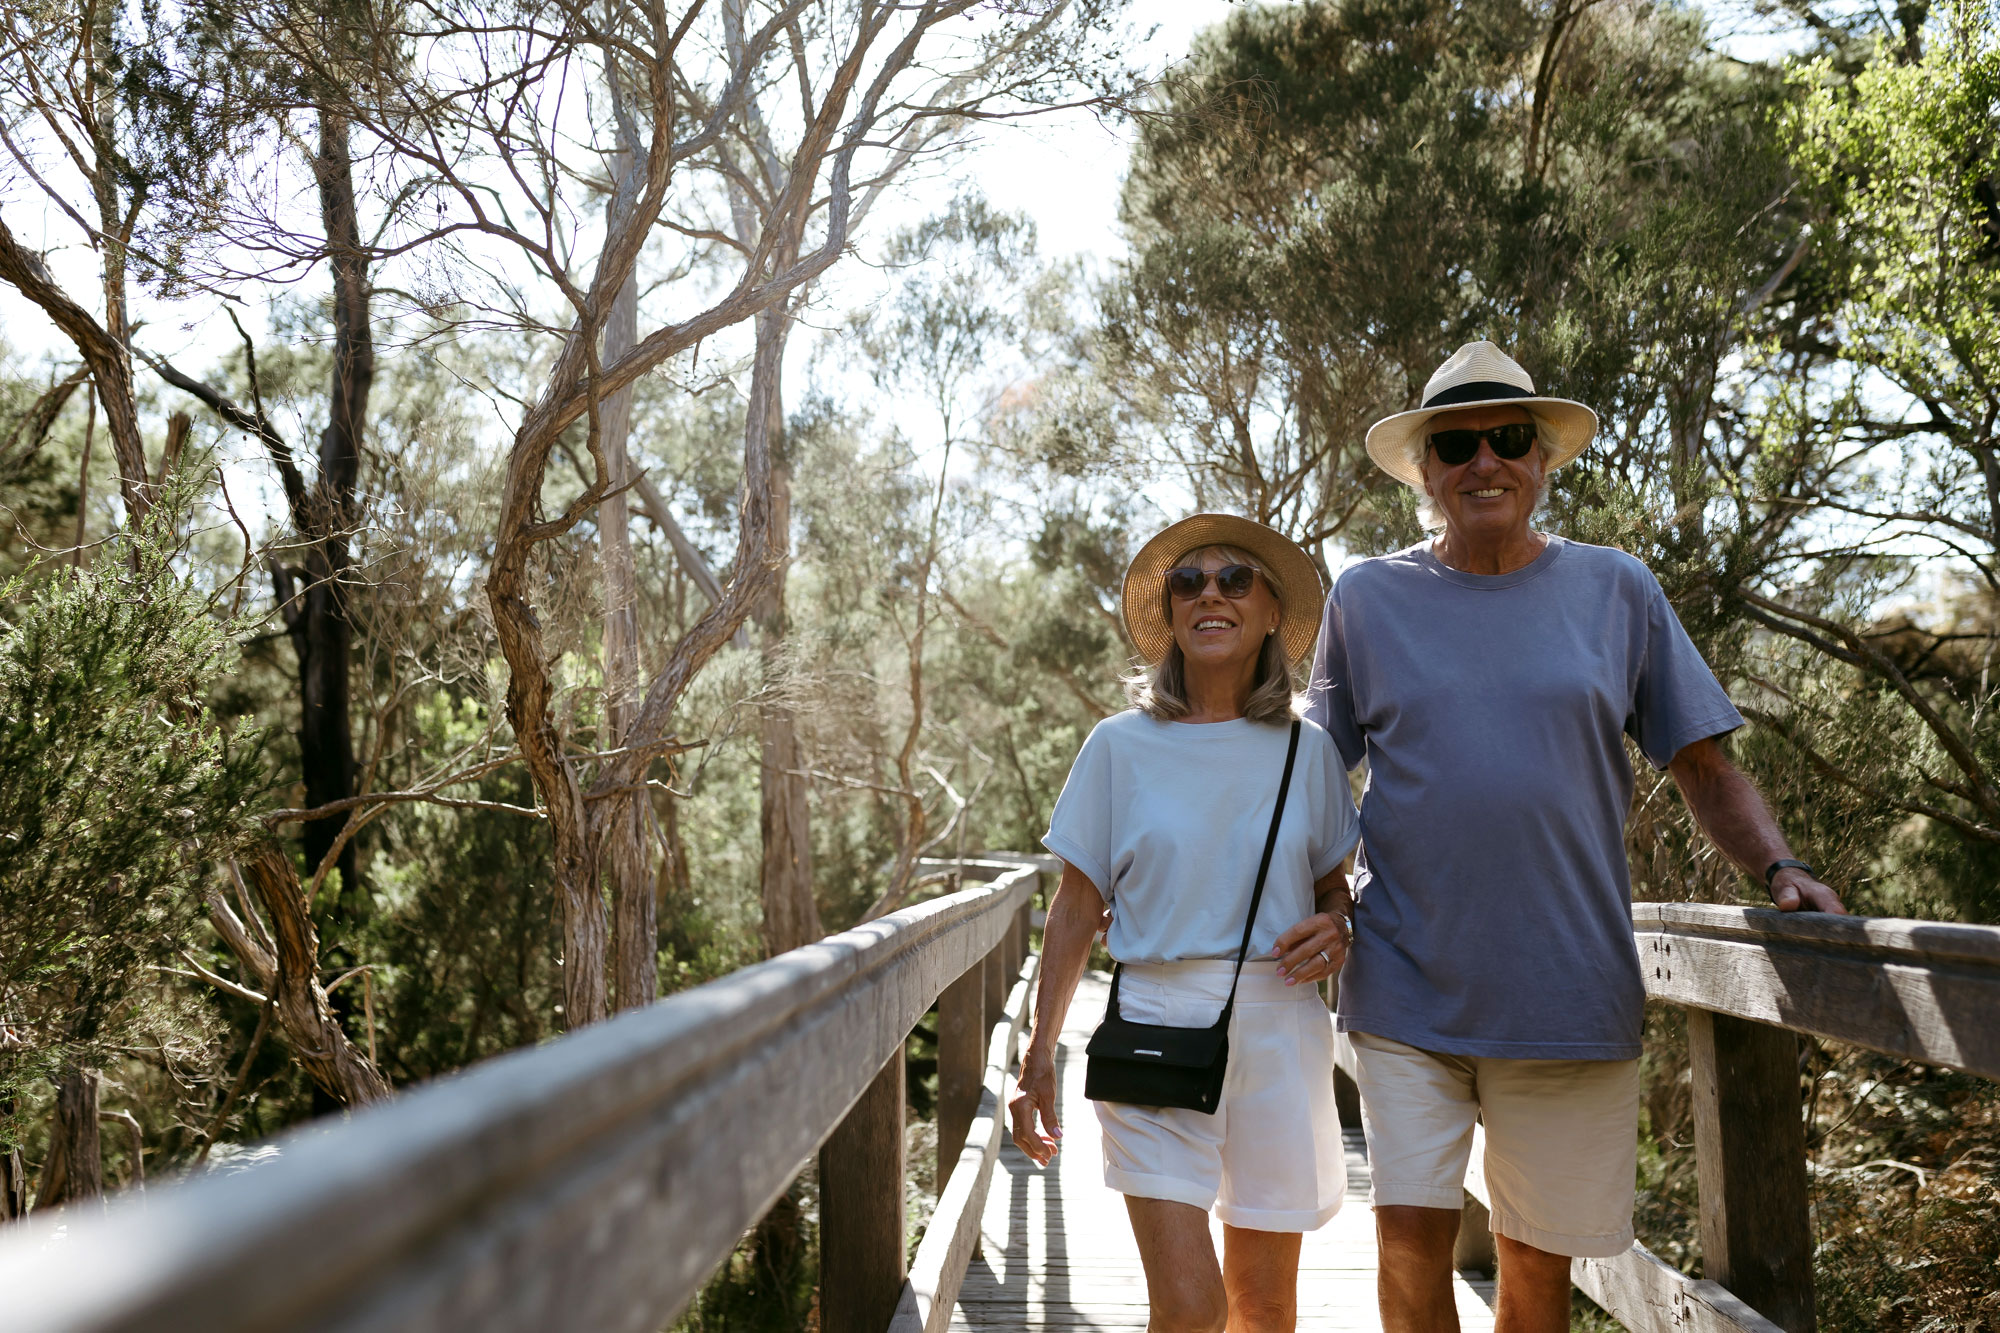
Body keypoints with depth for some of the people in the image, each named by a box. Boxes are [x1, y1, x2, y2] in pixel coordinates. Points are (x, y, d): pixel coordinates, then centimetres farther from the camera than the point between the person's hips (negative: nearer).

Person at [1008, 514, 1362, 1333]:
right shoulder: (1121, 746, 1)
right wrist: (1039, 1051, -1)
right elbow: (1076, 907, 4)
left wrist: (1336, 930, -7)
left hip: (1277, 1030, 2)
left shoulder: (1306, 752, 6)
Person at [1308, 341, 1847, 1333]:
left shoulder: (1616, 589, 5)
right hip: (1404, 986, 0)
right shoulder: (1367, 598, 4)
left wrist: (1778, 867, -9)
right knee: (1412, 1234, -2)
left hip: (1570, 987, 1)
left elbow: (1702, 767, 8)